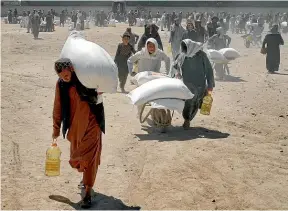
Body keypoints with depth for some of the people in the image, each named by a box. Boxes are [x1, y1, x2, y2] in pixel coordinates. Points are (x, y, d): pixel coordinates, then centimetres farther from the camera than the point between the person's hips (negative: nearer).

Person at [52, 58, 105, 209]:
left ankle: (88, 192, 1)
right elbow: (58, 107, 7)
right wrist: (56, 128, 12)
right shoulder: (61, 84, -4)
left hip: (91, 124, -4)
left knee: (89, 157, -4)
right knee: (77, 156, 16)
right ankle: (87, 178, 43)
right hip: (75, 125, 4)